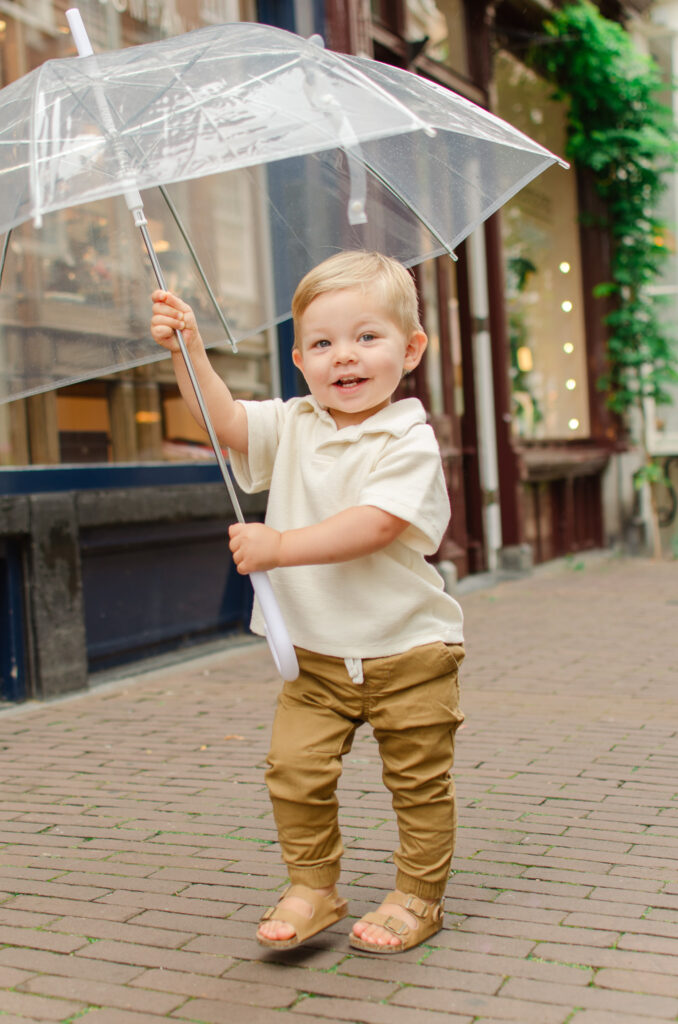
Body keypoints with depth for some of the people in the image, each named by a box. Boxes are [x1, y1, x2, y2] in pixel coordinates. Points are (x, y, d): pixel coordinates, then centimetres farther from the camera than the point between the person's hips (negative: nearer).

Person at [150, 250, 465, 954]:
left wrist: (280, 546, -30)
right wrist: (189, 351, -18)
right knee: (294, 769, -2)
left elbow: (374, 526, -26)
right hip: (316, 656, 4)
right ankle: (312, 888, 17)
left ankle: (418, 897, 26)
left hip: (407, 653, -4)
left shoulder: (408, 440, -14)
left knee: (418, 781, 8)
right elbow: (224, 419, -6)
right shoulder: (291, 427, 4)